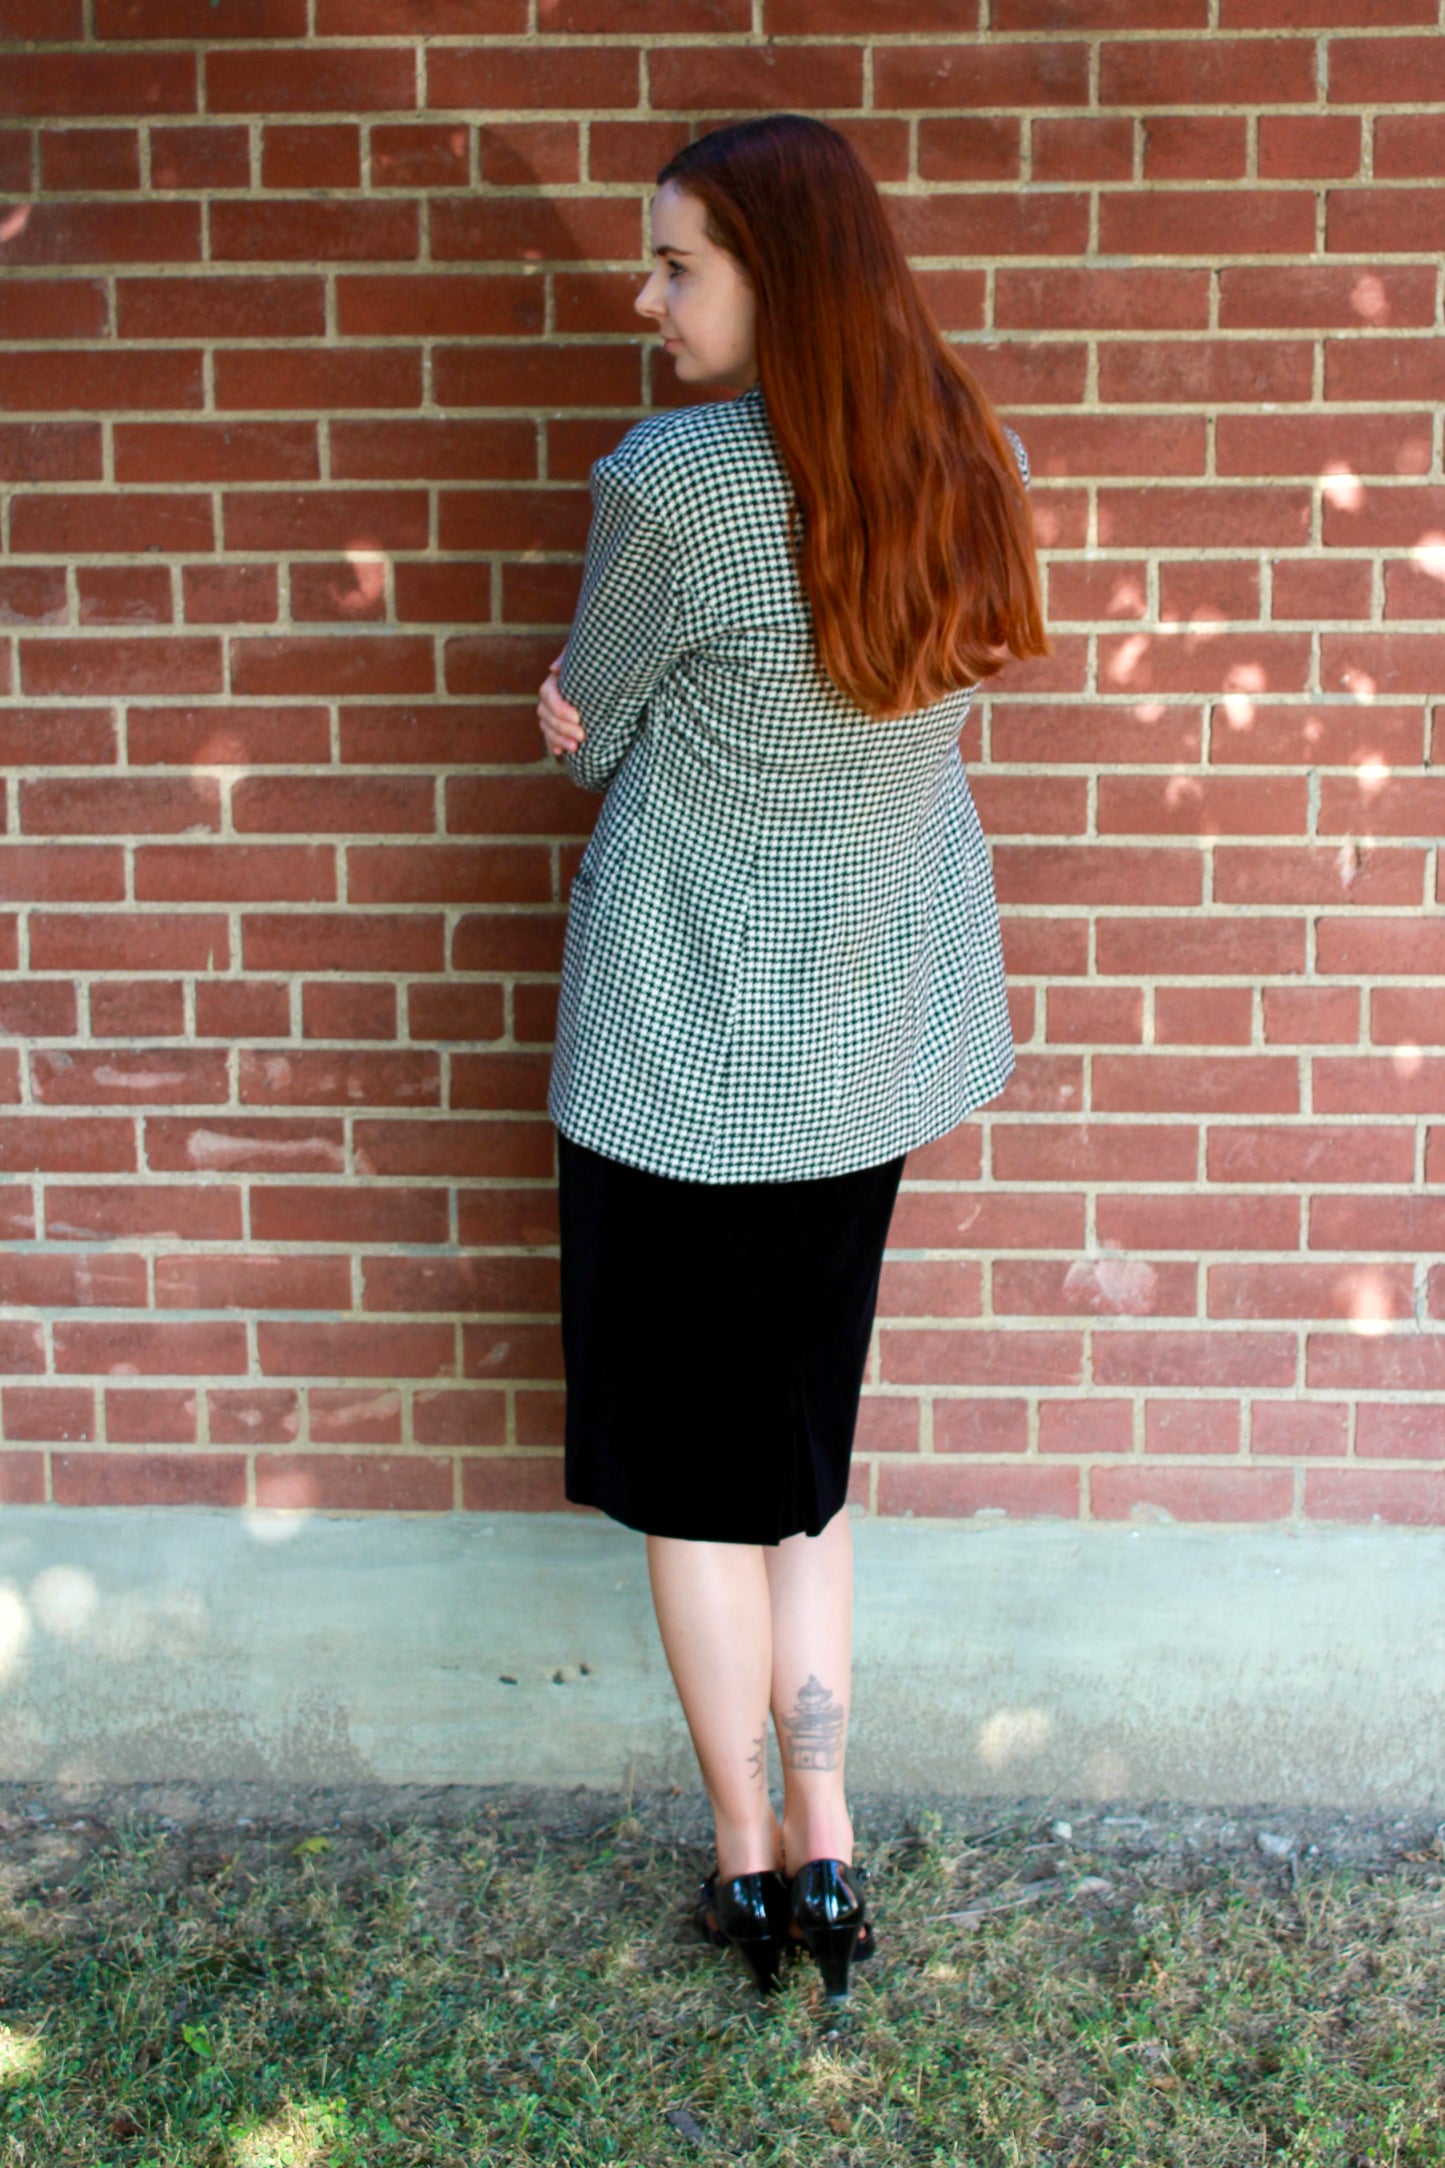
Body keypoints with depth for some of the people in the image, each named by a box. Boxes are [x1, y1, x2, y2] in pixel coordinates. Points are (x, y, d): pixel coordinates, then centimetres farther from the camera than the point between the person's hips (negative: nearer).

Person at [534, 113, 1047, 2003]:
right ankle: (827, 1848, 25)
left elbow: (591, 731, -6)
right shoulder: (974, 467, -1)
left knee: (690, 1463, 12)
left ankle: (750, 1863, 26)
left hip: (691, 1040, -6)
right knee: (804, 1443, 20)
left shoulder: (669, 484, -21)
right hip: (878, 1028, 6)